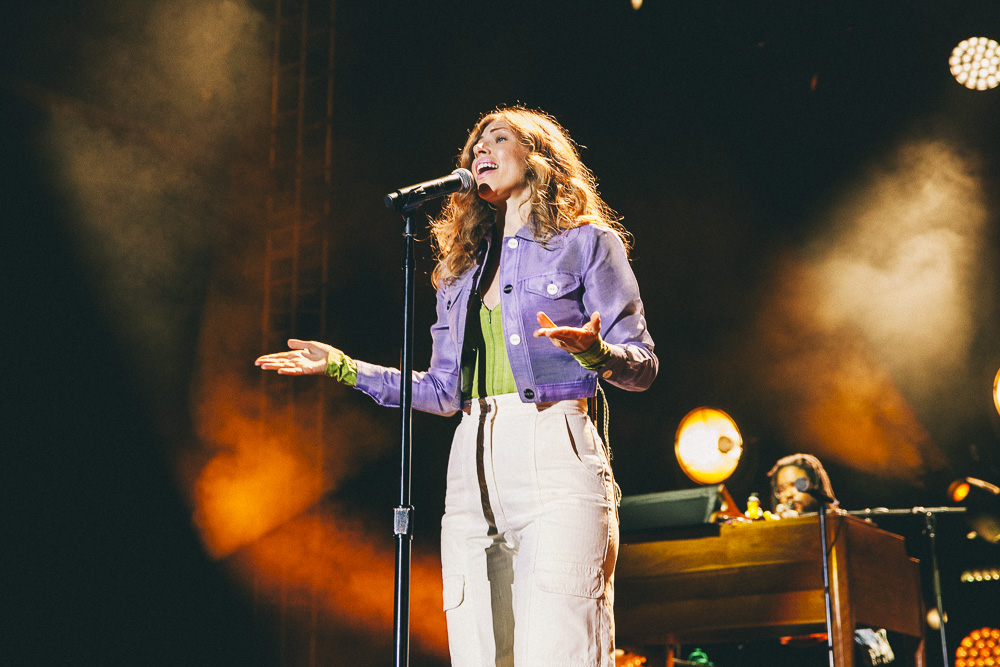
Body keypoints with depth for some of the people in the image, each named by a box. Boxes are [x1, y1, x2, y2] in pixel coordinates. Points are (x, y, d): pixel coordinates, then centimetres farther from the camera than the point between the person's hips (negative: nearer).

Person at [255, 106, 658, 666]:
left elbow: (642, 367, 1)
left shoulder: (587, 242, 8)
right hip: (475, 468, 5)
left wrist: (592, 350, -21)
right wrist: (343, 367, 20)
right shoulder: (463, 269, 24)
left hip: (554, 457, -5)